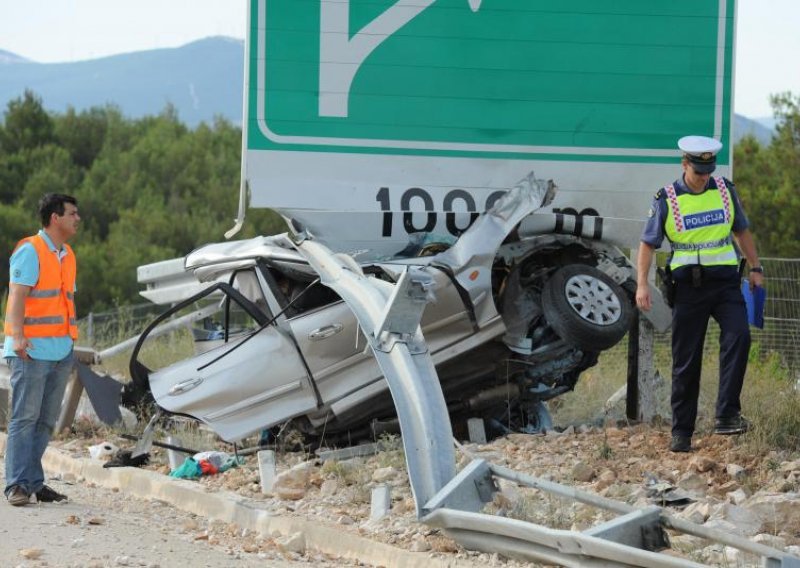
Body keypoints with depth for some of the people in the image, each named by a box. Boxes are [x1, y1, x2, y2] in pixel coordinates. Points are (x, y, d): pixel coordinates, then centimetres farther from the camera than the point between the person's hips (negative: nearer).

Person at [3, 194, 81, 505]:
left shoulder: (67, 256, 17)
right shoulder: (30, 251, -7)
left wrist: (70, 340, 17)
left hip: (61, 351, 8)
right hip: (31, 349, -8)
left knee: (46, 420, 7)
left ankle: (33, 482, 11)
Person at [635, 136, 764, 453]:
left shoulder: (725, 190, 7)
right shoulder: (666, 200, -1)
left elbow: (742, 231, 20)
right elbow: (648, 244, 2)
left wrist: (755, 268, 17)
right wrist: (642, 284, -8)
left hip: (725, 282, 2)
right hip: (688, 287, -2)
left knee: (738, 337, -23)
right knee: (686, 362, 1)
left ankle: (727, 415, -22)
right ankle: (681, 433, 9)